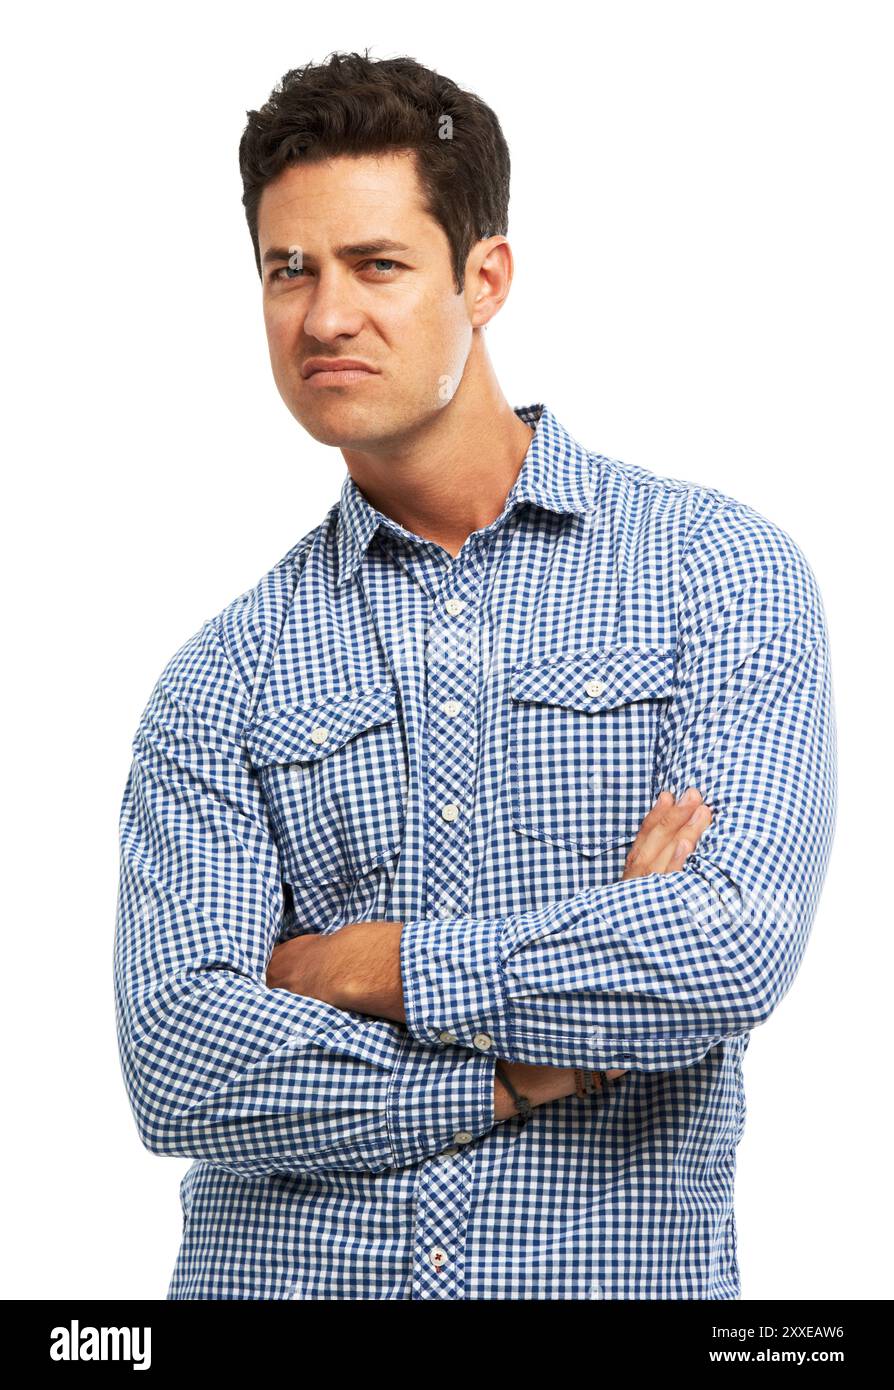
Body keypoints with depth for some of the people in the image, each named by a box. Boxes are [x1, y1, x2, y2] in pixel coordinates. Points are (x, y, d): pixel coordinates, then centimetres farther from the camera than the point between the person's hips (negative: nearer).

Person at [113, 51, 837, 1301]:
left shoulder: (721, 571, -1)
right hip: (275, 1271, 1)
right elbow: (179, 1074, -7)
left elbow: (734, 952, -14)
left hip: (612, 1269, -1)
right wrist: (525, 1068, -14)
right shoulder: (226, 679, 3)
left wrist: (365, 964, -8)